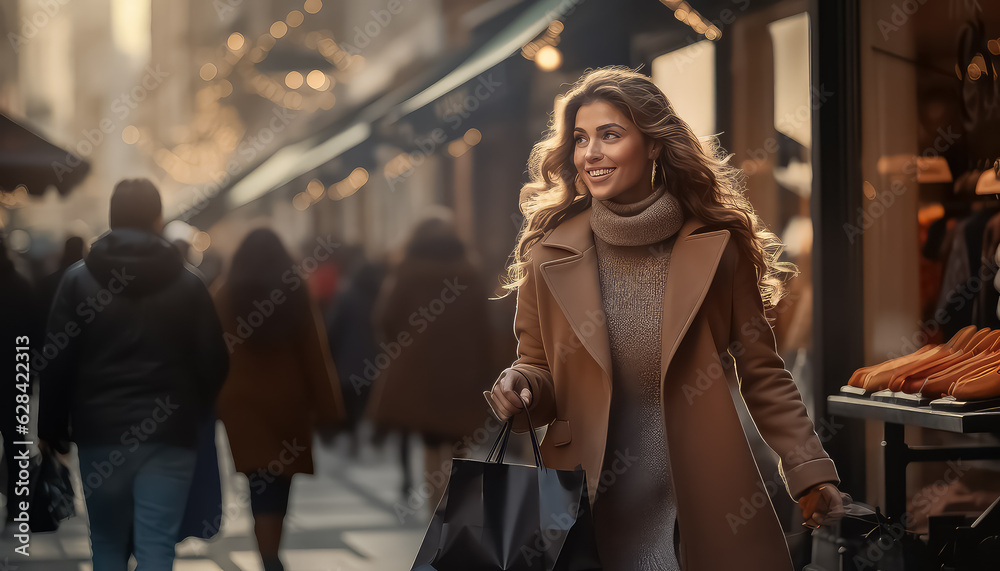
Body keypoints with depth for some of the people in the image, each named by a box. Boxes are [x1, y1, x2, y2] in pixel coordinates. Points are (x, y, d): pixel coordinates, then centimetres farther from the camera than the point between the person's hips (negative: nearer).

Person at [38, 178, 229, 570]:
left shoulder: (78, 279, 0)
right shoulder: (187, 284, 1)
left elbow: (57, 361, -1)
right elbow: (213, 363, 2)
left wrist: (52, 428, 8)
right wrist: (193, 414, 19)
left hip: (100, 433, 1)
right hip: (169, 435, -1)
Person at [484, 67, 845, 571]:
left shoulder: (716, 246, -2)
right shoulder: (549, 252, -1)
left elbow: (761, 372, 3)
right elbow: (540, 370, 8)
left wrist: (809, 471, -5)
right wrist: (520, 387, -15)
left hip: (706, 506, 0)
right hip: (592, 505, 1)